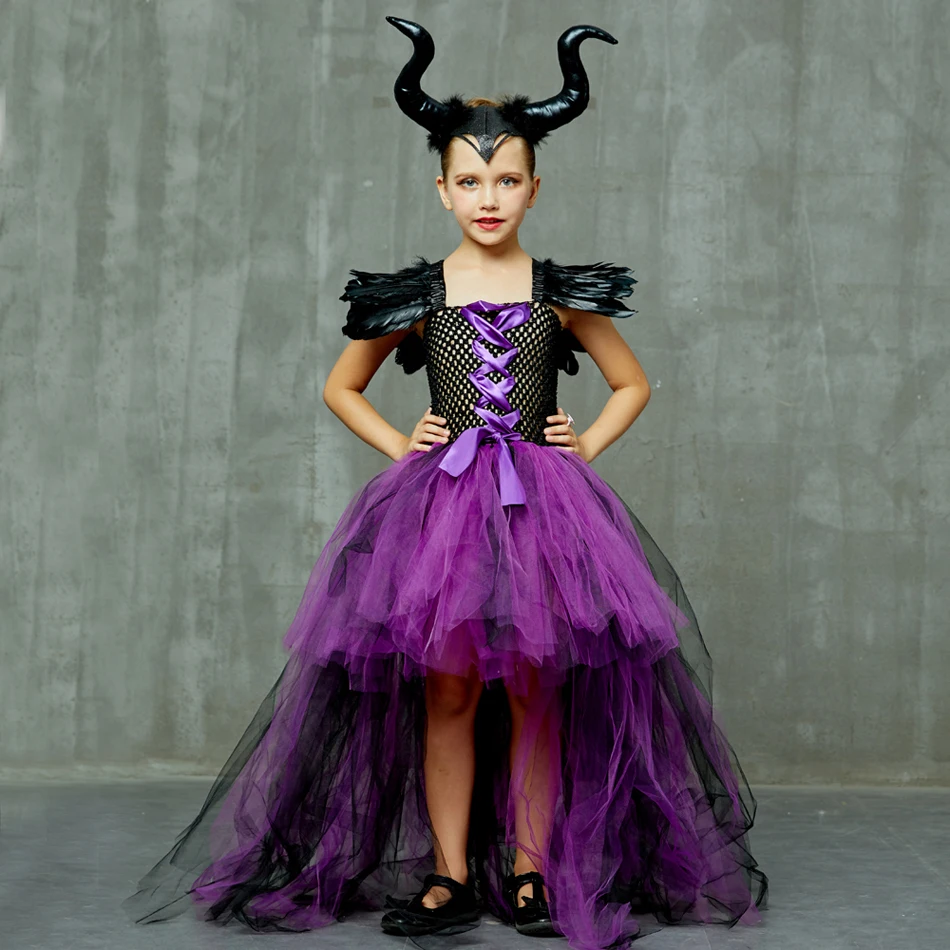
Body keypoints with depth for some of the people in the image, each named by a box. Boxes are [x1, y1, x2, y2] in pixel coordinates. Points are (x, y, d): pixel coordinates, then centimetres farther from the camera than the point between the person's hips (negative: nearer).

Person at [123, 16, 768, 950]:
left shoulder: (563, 295, 6)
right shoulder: (413, 295, 5)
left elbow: (632, 385, 19)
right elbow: (341, 389, 17)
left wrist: (584, 446, 5)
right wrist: (399, 444, 4)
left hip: (544, 502, 0)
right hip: (438, 501, 0)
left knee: (536, 691, 0)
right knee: (447, 690, -1)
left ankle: (530, 868, 9)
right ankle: (449, 875, 7)